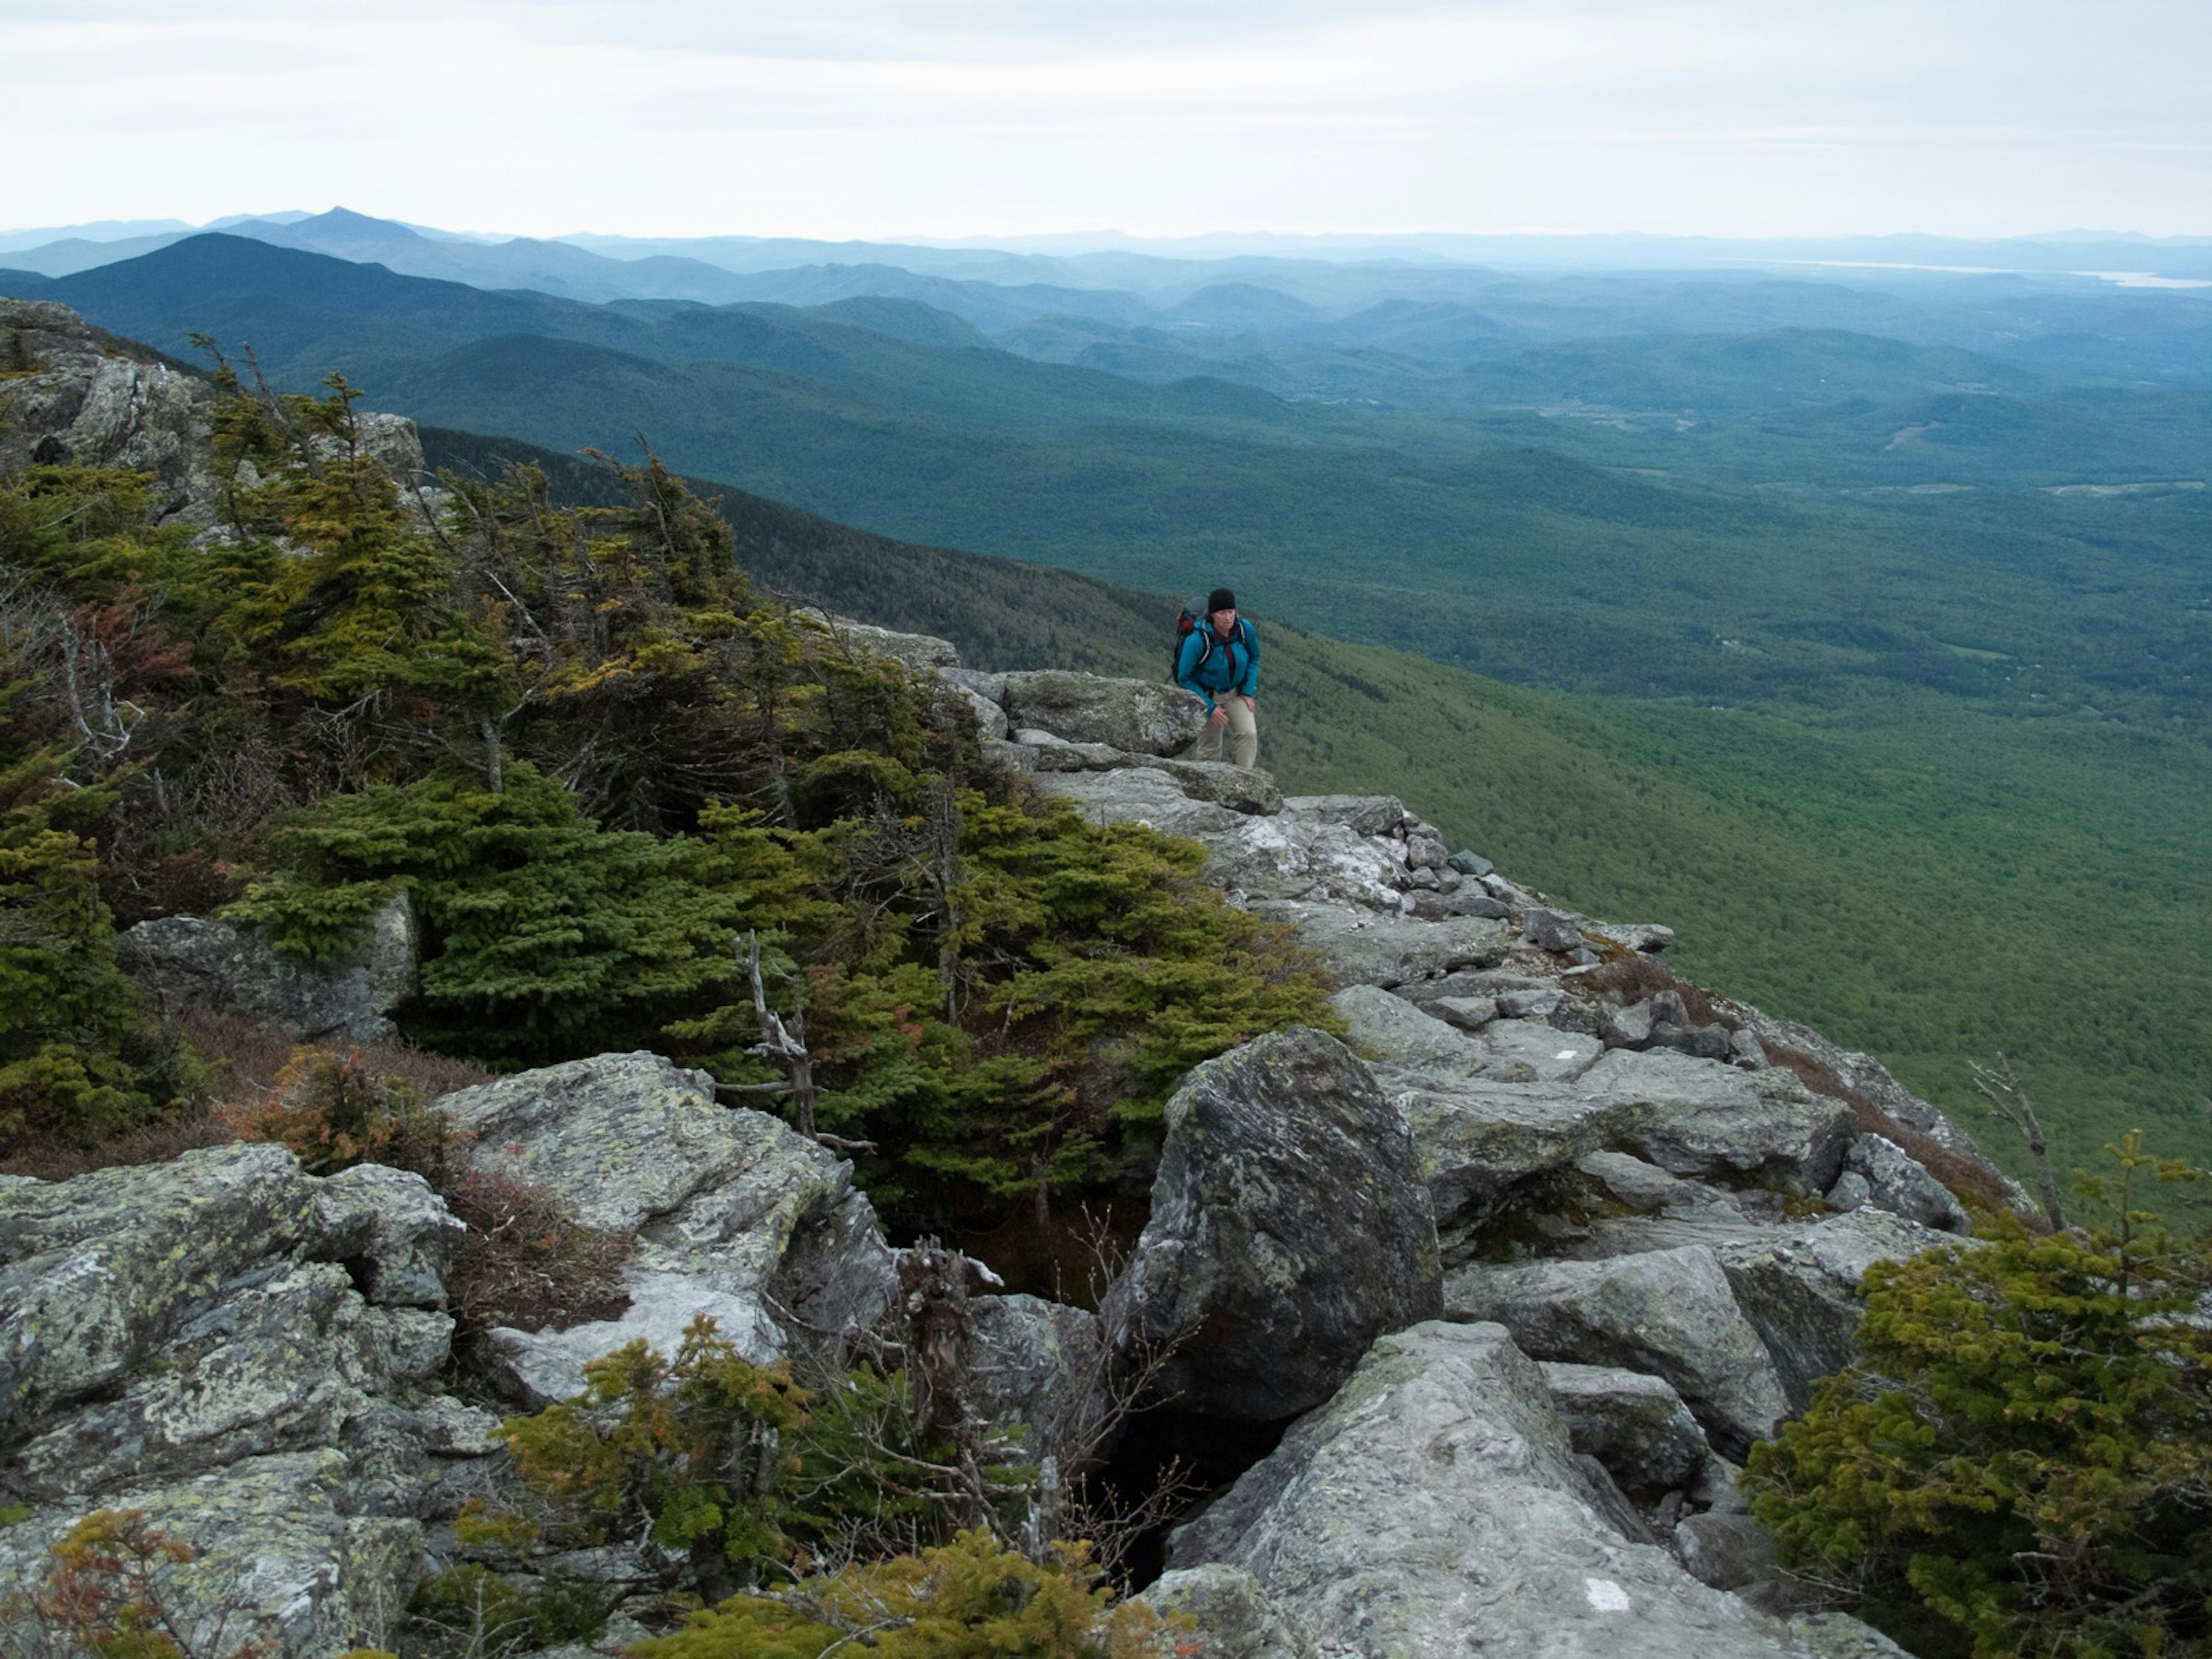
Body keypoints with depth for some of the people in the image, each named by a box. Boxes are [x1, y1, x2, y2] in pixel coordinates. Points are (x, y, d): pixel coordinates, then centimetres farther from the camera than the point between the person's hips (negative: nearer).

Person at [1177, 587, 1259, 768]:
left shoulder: (1245, 629, -17)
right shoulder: (1197, 641, -29)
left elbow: (1254, 658, 4)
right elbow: (1185, 678, -18)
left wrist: (1248, 692, -4)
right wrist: (1210, 708, -19)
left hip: (1236, 692, 3)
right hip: (1207, 695, -3)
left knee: (1248, 733, -16)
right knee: (1210, 748, 5)